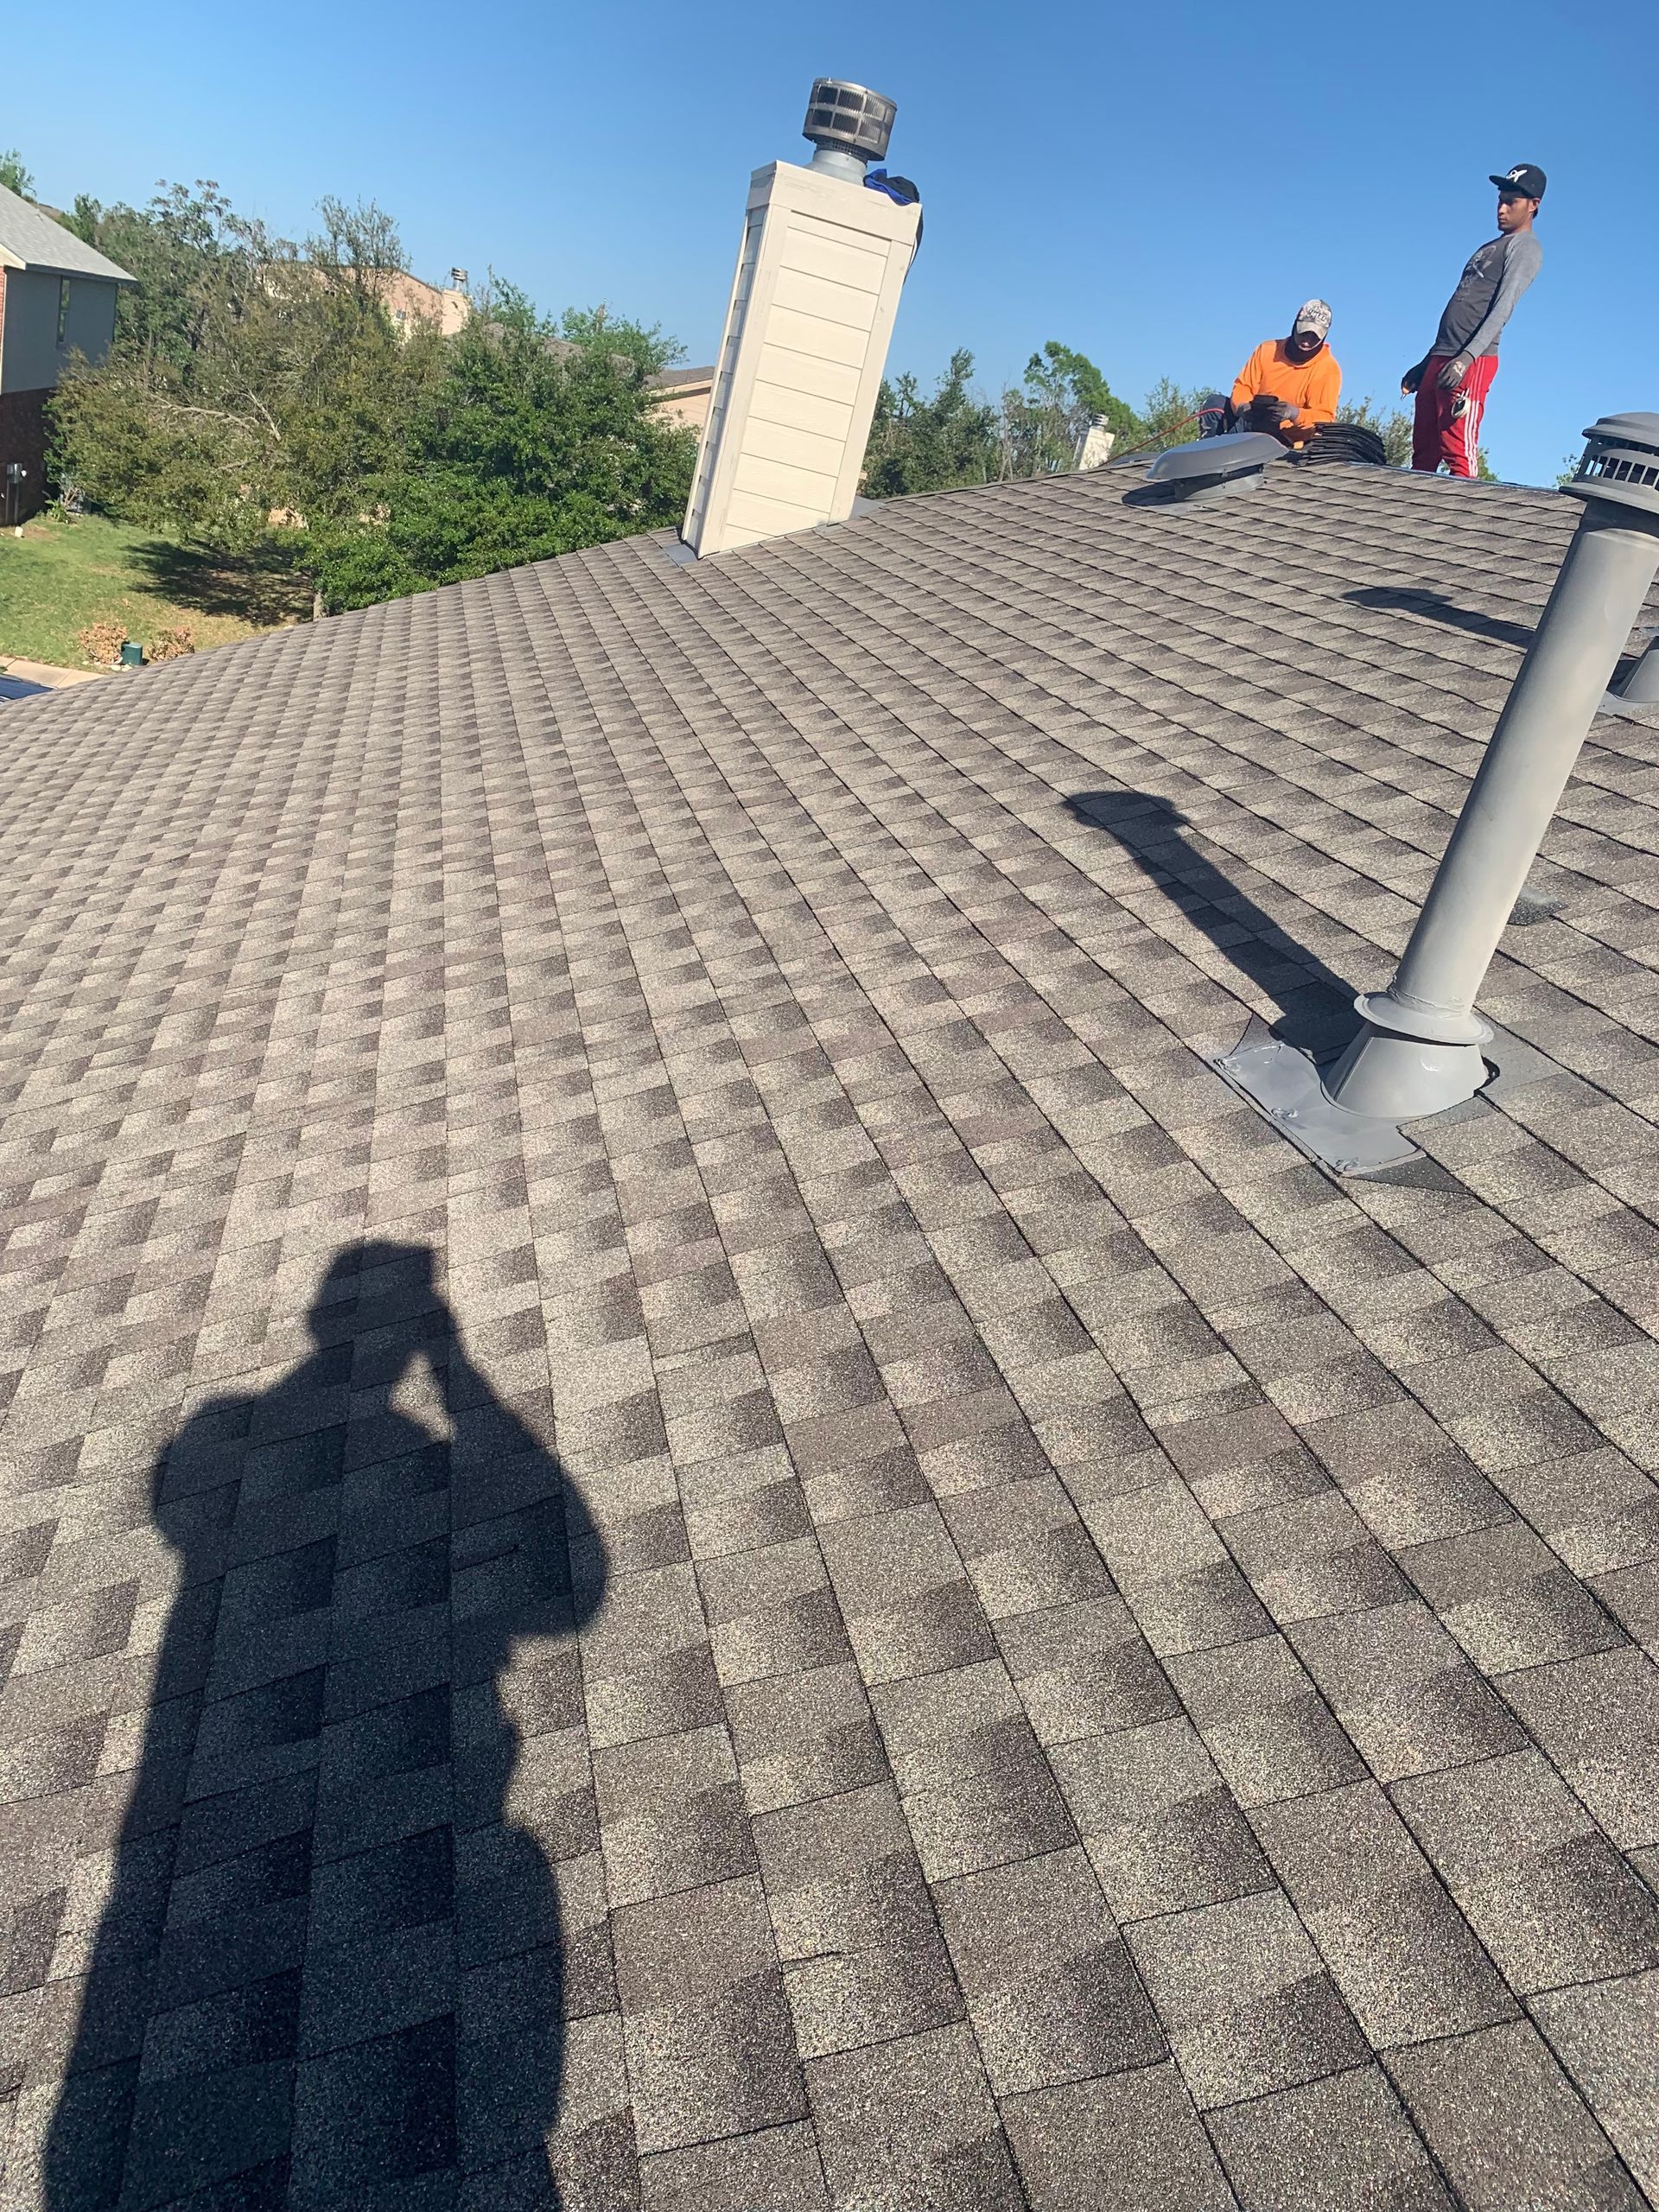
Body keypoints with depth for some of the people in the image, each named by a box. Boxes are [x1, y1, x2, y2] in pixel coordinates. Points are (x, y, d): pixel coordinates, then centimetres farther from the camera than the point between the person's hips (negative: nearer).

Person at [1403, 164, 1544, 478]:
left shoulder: (1525, 247, 2)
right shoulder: (1488, 248, 29)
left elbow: (1503, 307, -13)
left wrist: (1467, 357, -26)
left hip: (1473, 362, -9)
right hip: (1440, 358, 9)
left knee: (1459, 453, -19)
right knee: (1423, 454, 3)